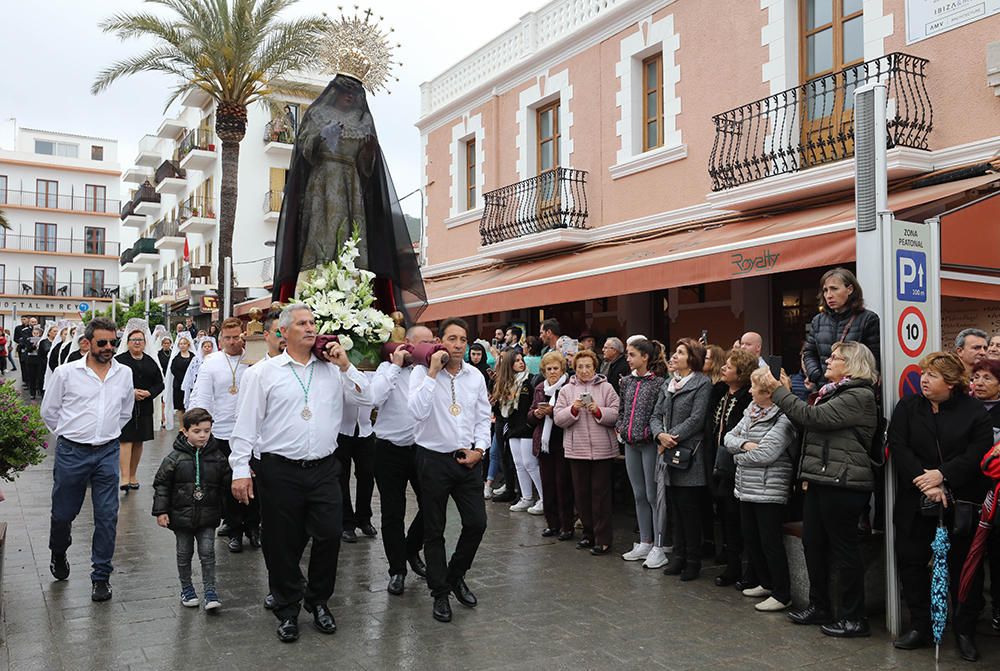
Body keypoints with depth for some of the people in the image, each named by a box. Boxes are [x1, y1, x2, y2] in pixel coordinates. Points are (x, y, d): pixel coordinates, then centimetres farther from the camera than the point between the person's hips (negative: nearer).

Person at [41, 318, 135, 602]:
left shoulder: (124, 374, 4)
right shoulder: (66, 372, -4)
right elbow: (49, 411, 7)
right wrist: (69, 434, 8)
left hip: (107, 453, 2)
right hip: (71, 452, -1)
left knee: (107, 516, 0)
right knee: (63, 512, 11)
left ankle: (101, 576, 13)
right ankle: (58, 555, 42)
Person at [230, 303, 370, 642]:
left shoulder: (332, 369, 8)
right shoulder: (265, 372, 0)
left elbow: (367, 398, 4)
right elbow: (246, 424, -1)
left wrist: (345, 365, -4)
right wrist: (241, 470, -5)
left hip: (324, 470, 2)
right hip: (280, 471, -2)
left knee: (329, 536, 2)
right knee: (282, 544, 7)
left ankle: (318, 602, 25)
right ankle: (287, 610, 26)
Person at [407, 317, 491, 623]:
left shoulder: (475, 376, 4)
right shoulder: (422, 373, -9)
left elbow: (483, 418, 10)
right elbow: (418, 412, -24)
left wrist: (479, 449, -3)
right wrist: (433, 373, -23)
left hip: (467, 460, 4)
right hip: (433, 459, -4)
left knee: (477, 523, 5)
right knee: (434, 531, 7)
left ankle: (456, 576, 31)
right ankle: (440, 593, 23)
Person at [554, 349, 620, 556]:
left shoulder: (606, 388, 3)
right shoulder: (567, 390, 9)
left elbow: (617, 415, -5)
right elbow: (558, 419, 1)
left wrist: (599, 411, -19)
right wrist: (573, 409, -15)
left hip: (602, 449, -3)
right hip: (576, 449, 3)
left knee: (601, 492, -1)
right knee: (581, 493, 9)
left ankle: (603, 539, 6)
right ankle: (588, 533, 24)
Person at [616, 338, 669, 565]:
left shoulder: (659, 382, -11)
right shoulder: (627, 381, 10)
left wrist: (653, 432, -17)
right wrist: (620, 428, 6)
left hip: (650, 443, -7)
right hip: (631, 443, 7)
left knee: (653, 495, -2)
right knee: (639, 495, 13)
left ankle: (659, 548, 6)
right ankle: (644, 543, 23)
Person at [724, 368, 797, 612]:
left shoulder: (783, 418, -15)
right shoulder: (751, 412, 11)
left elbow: (766, 454, -22)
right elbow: (729, 437, 10)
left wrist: (739, 455, -7)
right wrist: (744, 444, -11)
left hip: (769, 489, -8)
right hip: (747, 488, 9)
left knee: (770, 542, -1)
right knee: (751, 539, 17)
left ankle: (782, 594, 11)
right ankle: (767, 583, 33)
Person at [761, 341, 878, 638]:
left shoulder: (859, 396, -13)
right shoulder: (832, 392, 17)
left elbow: (813, 417, -20)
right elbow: (807, 425, 15)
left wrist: (779, 392, -14)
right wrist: (786, 394, 7)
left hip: (841, 483, -10)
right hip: (820, 480, 10)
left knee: (844, 548, -1)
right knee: (813, 543, 14)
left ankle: (854, 618, 11)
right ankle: (819, 606, 27)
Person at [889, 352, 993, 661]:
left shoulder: (974, 411, -1)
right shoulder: (907, 407, 4)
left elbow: (978, 453, -11)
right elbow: (898, 447, -7)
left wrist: (942, 475, -21)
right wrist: (924, 482, -18)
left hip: (961, 505, -2)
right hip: (915, 504, 2)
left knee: (964, 567, 6)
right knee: (911, 562, 6)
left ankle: (965, 631, 21)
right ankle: (920, 626, 20)